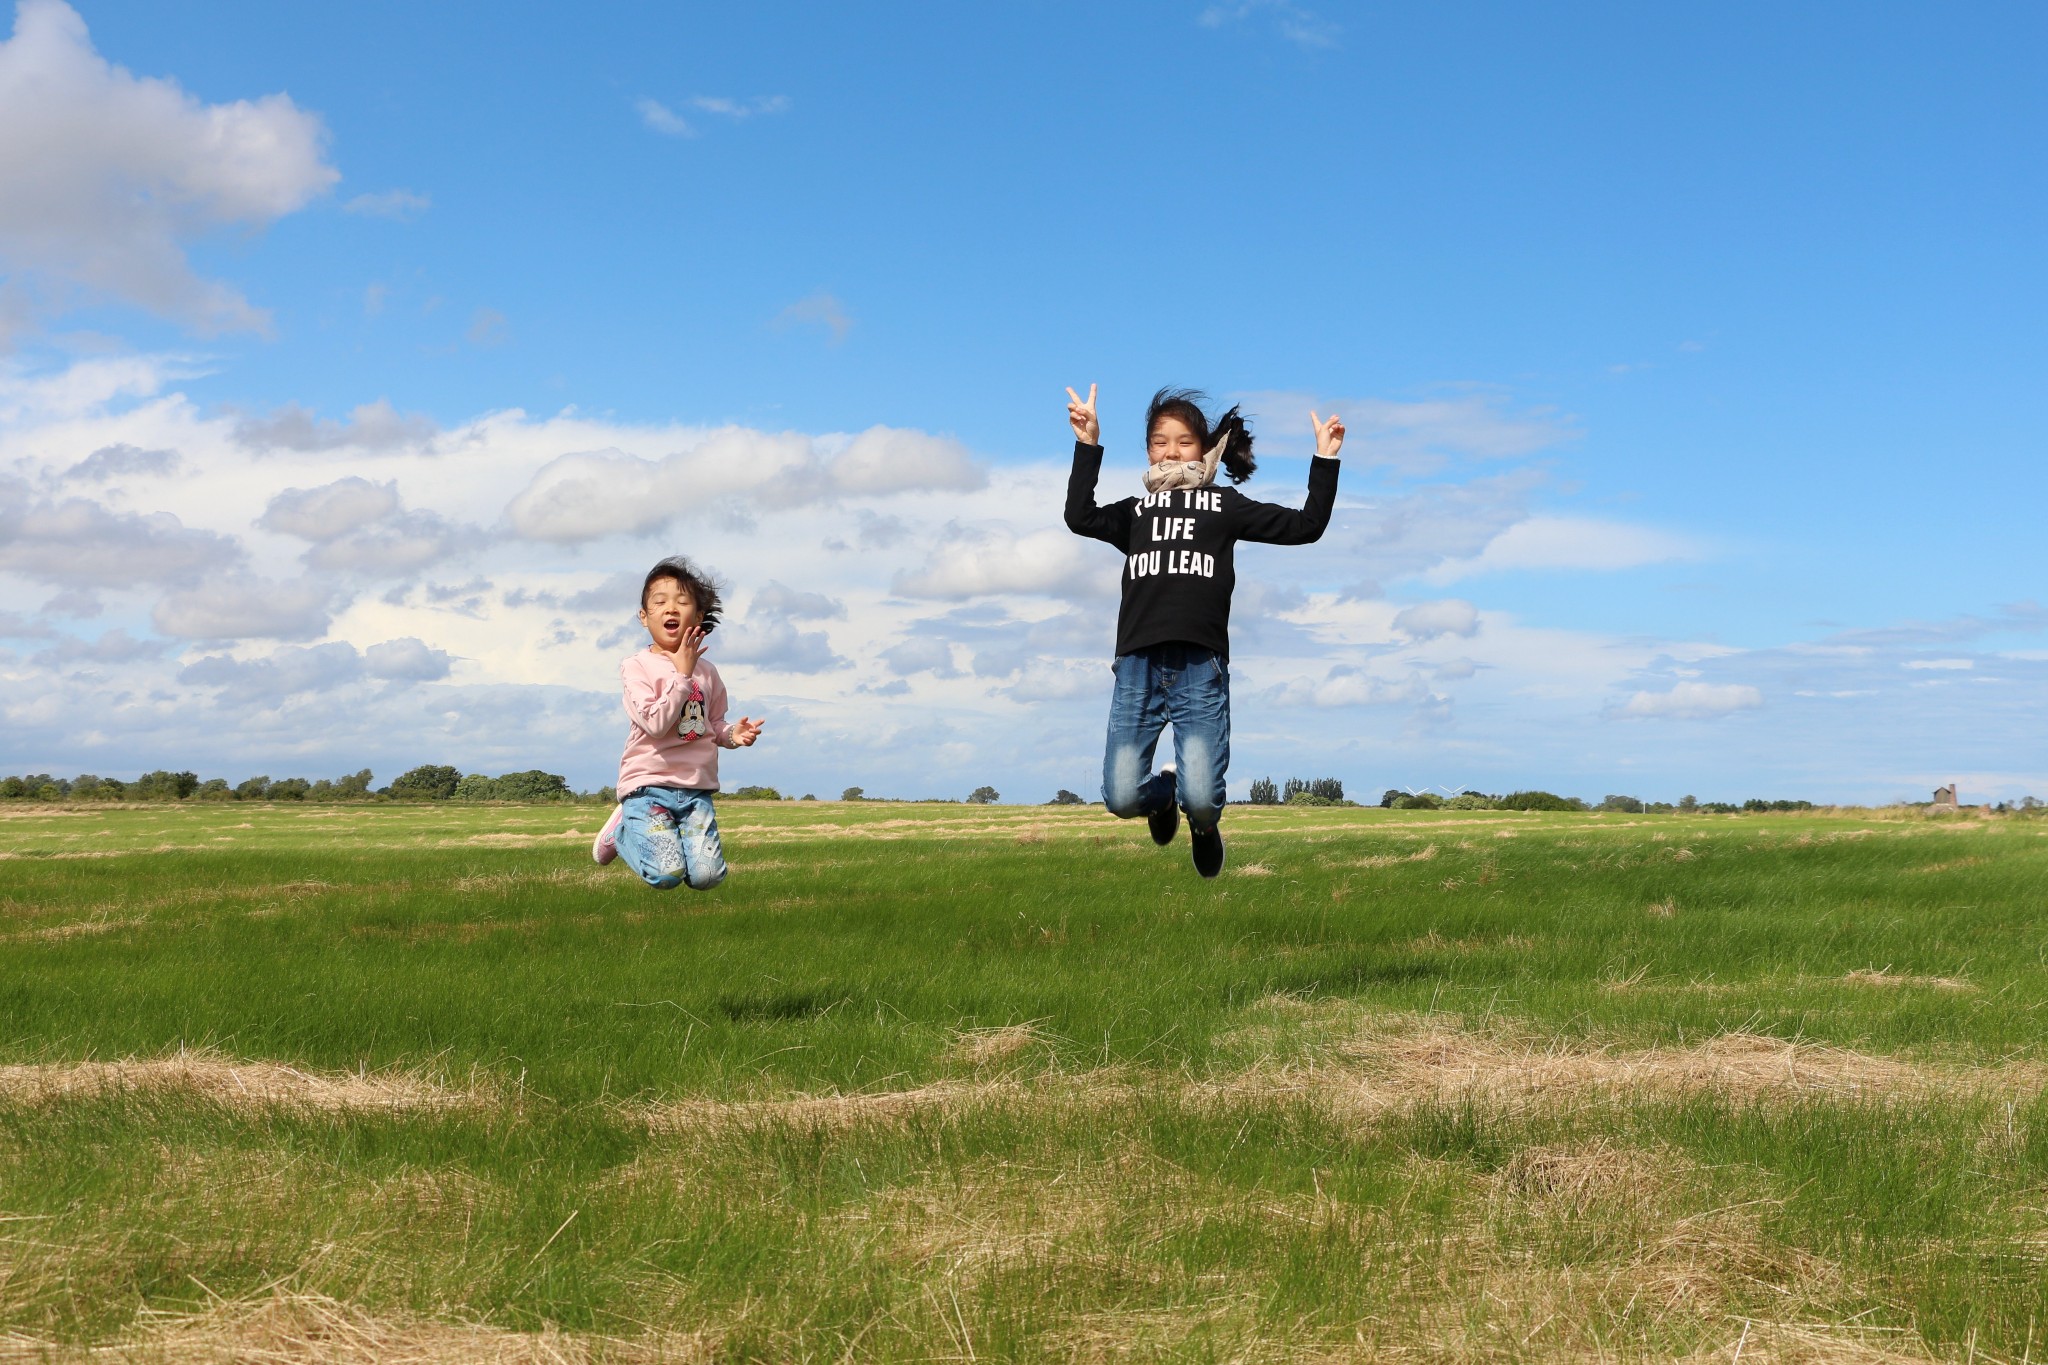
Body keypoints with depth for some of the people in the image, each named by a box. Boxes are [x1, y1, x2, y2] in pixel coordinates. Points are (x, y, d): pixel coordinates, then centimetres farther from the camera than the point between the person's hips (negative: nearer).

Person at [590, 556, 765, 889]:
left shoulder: (707, 671, 9)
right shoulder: (636, 667, -7)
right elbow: (655, 724, -20)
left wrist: (733, 734, -2)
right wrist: (682, 674, -18)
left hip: (696, 789, 5)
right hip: (648, 785, -4)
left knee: (707, 877, -12)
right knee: (667, 875, -21)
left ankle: (668, 836, 20)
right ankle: (622, 830, 10)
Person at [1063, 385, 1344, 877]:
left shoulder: (1224, 504, 18)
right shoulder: (1134, 512, 21)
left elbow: (1305, 526, 14)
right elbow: (1080, 518, 2)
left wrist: (1325, 460, 6)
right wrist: (1088, 445, -5)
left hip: (1201, 667, -1)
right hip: (1138, 665, 2)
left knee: (1201, 800, -14)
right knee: (1121, 800, -7)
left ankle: (1204, 826, 24)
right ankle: (1165, 790, 29)